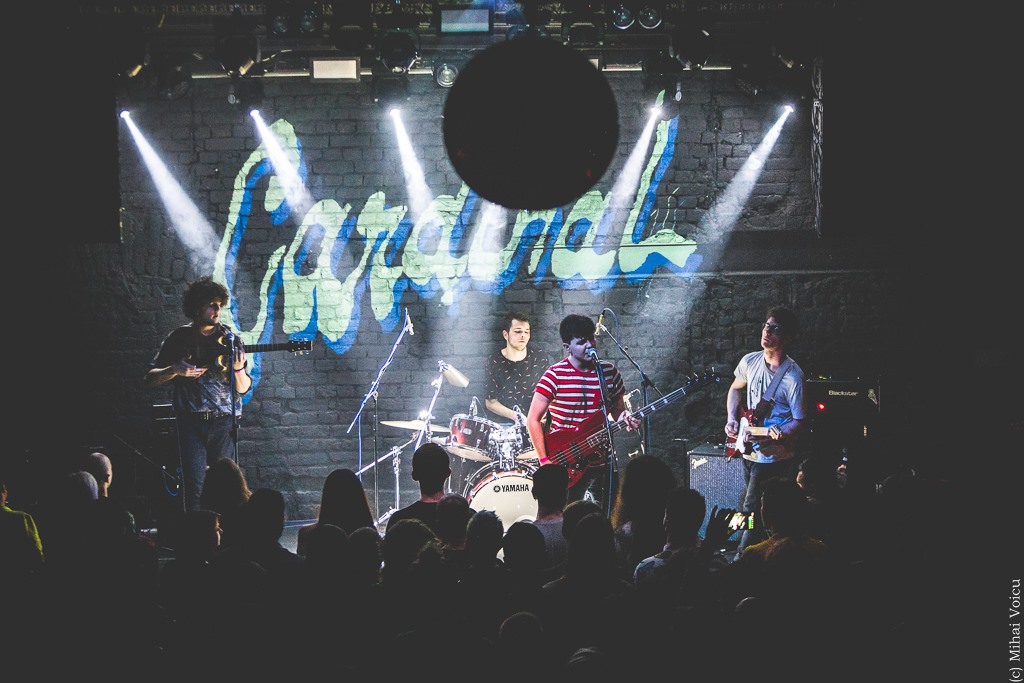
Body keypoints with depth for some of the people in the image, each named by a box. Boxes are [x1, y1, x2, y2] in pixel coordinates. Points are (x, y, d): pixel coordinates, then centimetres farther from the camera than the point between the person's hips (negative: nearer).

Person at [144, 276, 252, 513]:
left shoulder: (230, 340, 8)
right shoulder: (179, 338, 6)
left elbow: (243, 389, 7)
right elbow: (148, 379, 7)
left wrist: (239, 369, -13)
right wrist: (175, 370, -10)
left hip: (224, 423, 1)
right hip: (191, 423, -1)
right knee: (195, 490, -7)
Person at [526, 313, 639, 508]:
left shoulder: (609, 372, 5)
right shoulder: (555, 375, -9)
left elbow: (618, 410, 17)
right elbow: (533, 420, -8)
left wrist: (625, 419, -8)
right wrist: (545, 461, -15)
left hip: (601, 461, 4)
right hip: (566, 466, -4)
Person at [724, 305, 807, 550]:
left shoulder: (792, 377, -19)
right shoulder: (750, 361, 0)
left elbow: (799, 421, -15)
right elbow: (735, 389, 21)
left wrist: (776, 435, -31)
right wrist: (732, 419, 7)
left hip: (774, 457, -7)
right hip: (750, 452, 7)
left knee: (752, 511, -9)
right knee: (746, 509, 17)